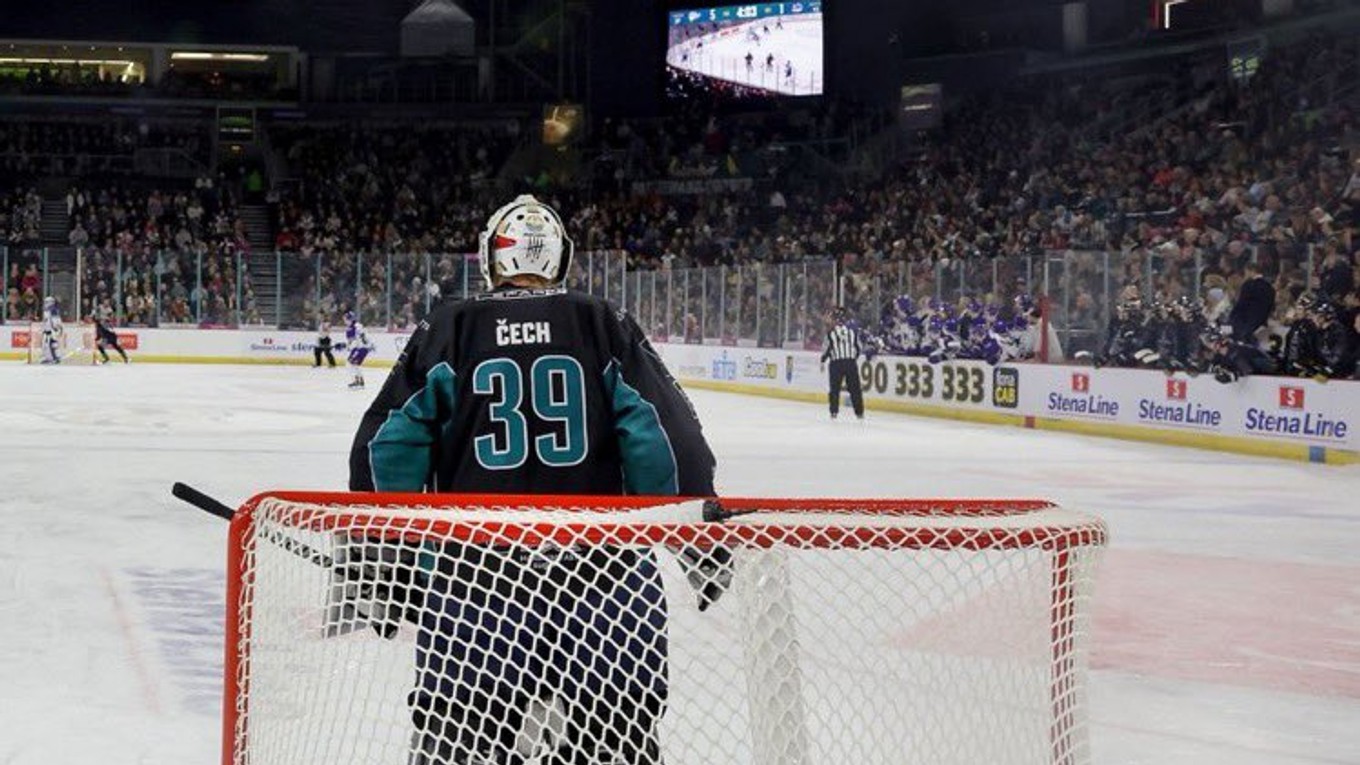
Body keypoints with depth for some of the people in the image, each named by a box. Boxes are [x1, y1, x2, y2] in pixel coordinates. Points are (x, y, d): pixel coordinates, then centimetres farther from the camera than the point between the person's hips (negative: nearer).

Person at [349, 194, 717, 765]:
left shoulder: (447, 330, 6)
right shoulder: (605, 327, 6)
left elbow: (387, 446, 3)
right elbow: (667, 436, 0)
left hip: (476, 564, 0)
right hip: (601, 564, 0)